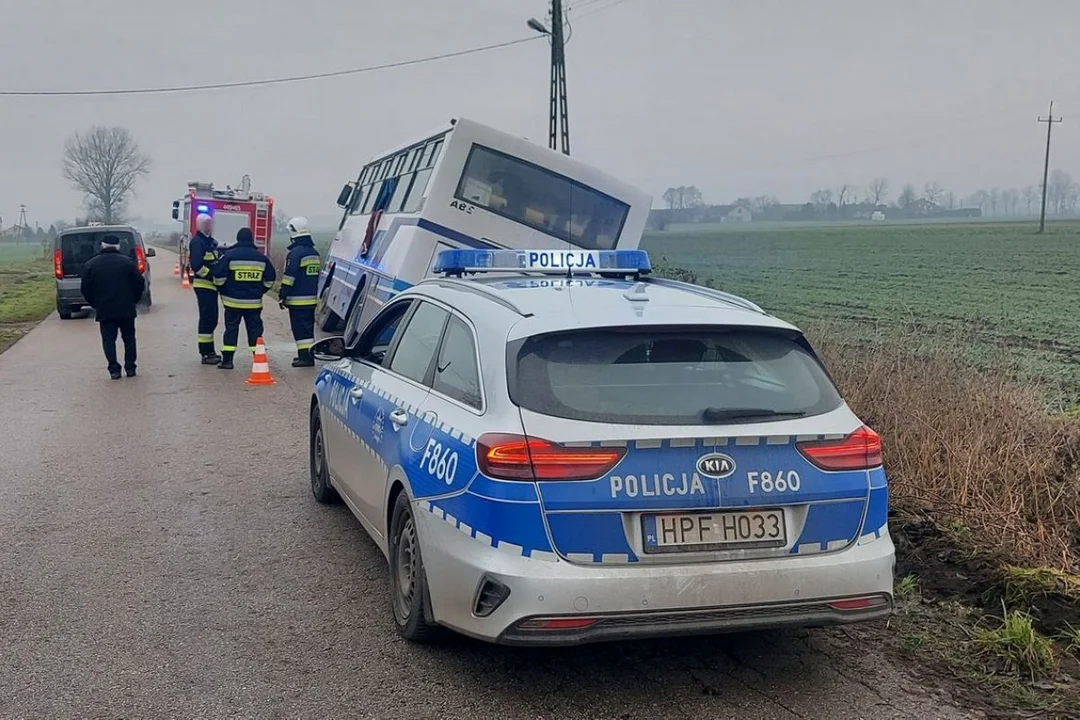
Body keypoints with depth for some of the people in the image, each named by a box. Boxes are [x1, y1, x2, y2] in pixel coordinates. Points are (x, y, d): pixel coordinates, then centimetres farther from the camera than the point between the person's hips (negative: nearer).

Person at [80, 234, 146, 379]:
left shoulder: (90, 265, 2)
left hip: (104, 310, 0)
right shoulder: (128, 262, -2)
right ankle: (130, 368, 11)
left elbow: (86, 290, 4)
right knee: (129, 338, 12)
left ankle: (114, 369, 1)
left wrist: (95, 304, 17)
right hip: (126, 309, 0)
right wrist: (133, 300, 14)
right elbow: (140, 285, 0)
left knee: (108, 340, 6)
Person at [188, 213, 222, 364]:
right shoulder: (197, 241, -12)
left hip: (212, 285, 9)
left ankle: (209, 351, 22)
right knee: (207, 319, -8)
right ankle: (206, 353, -5)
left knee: (211, 319, 14)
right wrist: (212, 275, -20)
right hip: (203, 285, -9)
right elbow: (196, 265, -21)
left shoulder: (211, 242, 17)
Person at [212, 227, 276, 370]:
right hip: (254, 302, 2)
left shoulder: (229, 255, -6)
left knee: (231, 329, 4)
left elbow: (219, 277, -7)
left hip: (233, 301, -2)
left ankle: (227, 360, 4)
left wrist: (223, 291, 10)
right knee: (255, 329, 9)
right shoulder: (261, 257, 4)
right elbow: (270, 279, 10)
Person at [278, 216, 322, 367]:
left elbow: (289, 277, -17)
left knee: (300, 328, -6)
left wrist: (283, 296, -12)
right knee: (308, 327, 15)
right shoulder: (314, 252, 13)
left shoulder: (296, 253, -15)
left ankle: (305, 356, -7)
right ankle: (307, 354, 20)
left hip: (297, 300, -8)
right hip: (312, 298, 9)